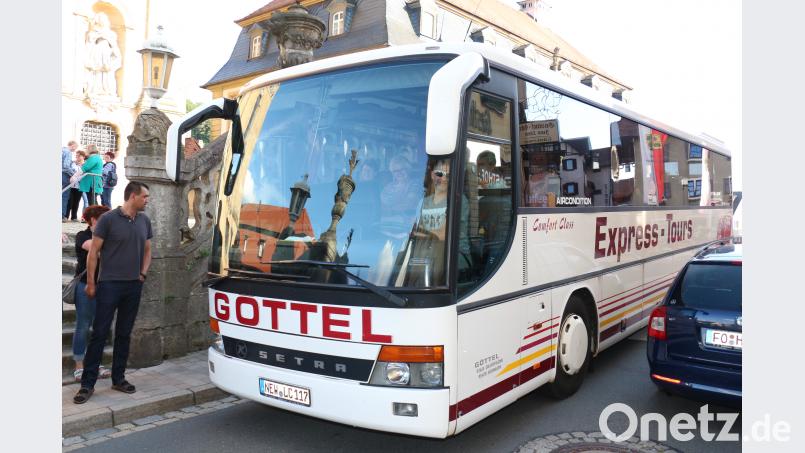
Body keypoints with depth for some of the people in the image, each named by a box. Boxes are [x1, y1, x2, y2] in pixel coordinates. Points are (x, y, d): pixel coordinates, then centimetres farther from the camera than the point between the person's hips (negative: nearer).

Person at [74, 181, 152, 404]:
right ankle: (87, 383, 4)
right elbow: (93, 251, -6)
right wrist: (90, 282, -7)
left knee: (124, 334, 11)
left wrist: (143, 273, 4)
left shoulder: (145, 221, 8)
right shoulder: (108, 219, -7)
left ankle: (118, 378, 21)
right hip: (109, 284, -5)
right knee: (99, 333, -3)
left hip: (134, 286, 5)